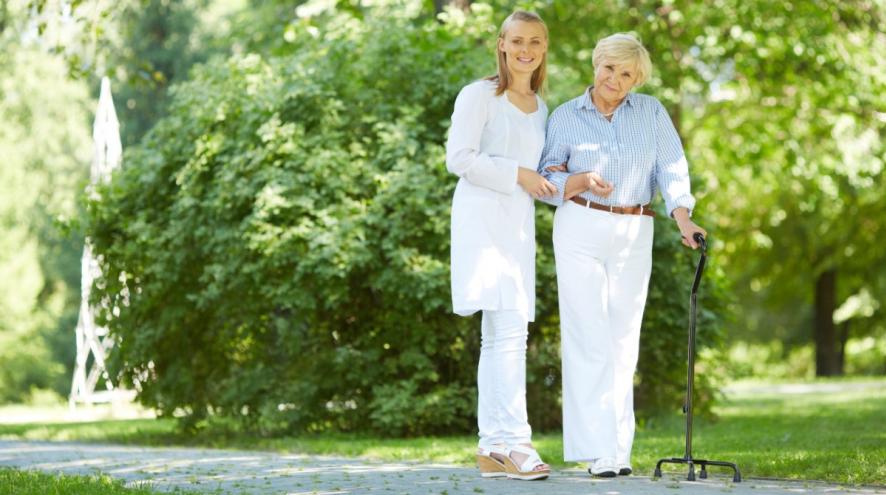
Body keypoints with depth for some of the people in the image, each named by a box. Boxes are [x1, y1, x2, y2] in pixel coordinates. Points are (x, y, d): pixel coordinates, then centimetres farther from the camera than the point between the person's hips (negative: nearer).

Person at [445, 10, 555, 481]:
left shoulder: (540, 108, 18)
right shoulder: (479, 95, -2)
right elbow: (458, 157, -10)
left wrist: (551, 178, 7)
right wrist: (518, 174, -12)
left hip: (519, 221, 7)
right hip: (482, 216, -7)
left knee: (499, 336, 6)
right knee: (508, 330, -16)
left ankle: (491, 449, 7)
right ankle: (513, 443, -19)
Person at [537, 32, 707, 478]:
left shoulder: (652, 113, 6)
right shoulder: (565, 118, 3)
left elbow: (671, 168, -4)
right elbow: (543, 180, 4)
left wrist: (683, 218, -20)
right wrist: (580, 181, -16)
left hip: (633, 236, 2)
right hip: (580, 229, -2)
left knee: (623, 340, 3)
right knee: (588, 336, -8)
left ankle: (619, 450, 7)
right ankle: (598, 450, -10)